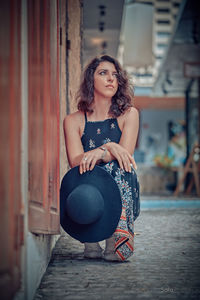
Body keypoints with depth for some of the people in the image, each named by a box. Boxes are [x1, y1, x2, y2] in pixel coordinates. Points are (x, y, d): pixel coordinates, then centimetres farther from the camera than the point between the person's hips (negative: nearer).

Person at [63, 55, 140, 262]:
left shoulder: (129, 114, 7)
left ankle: (117, 237, -38)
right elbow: (75, 161, -9)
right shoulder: (73, 121, 6)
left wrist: (98, 154, -28)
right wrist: (109, 148, -24)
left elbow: (125, 153, -8)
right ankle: (90, 240, -27)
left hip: (121, 192, 0)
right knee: (86, 173, -31)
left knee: (117, 168, -29)